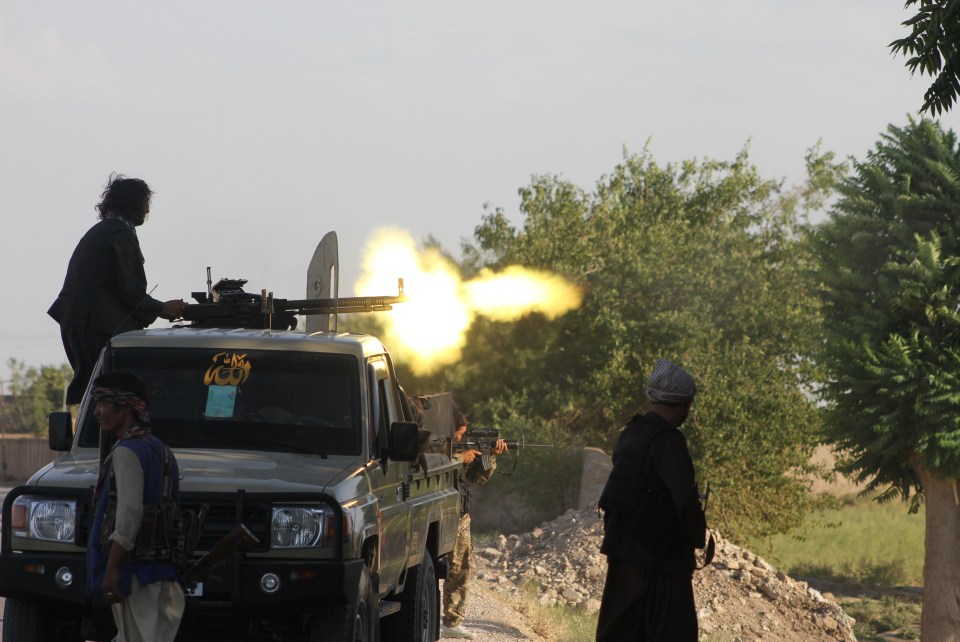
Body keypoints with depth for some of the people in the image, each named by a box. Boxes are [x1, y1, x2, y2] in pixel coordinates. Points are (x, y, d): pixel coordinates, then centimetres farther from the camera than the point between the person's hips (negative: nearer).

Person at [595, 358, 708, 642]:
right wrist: (699, 538, -8)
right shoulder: (667, 440, -18)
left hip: (622, 549, 9)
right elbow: (685, 498, -23)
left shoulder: (631, 433, 9)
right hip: (658, 555, -9)